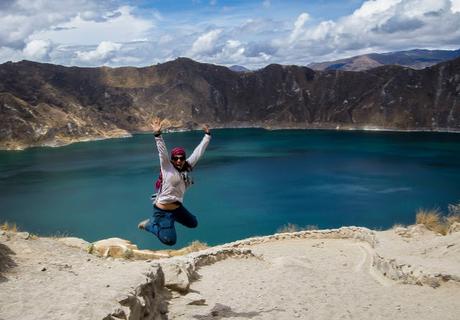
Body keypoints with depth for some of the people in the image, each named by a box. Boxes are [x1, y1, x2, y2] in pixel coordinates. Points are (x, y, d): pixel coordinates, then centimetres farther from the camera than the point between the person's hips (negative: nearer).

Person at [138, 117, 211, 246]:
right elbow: (162, 152, -24)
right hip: (162, 210, -7)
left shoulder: (187, 167, 4)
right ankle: (149, 225, 12)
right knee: (169, 241, -14)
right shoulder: (167, 167, -11)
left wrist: (207, 135, 12)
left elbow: (198, 152, 9)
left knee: (193, 223, 26)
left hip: (177, 208, 7)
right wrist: (158, 134, -38)